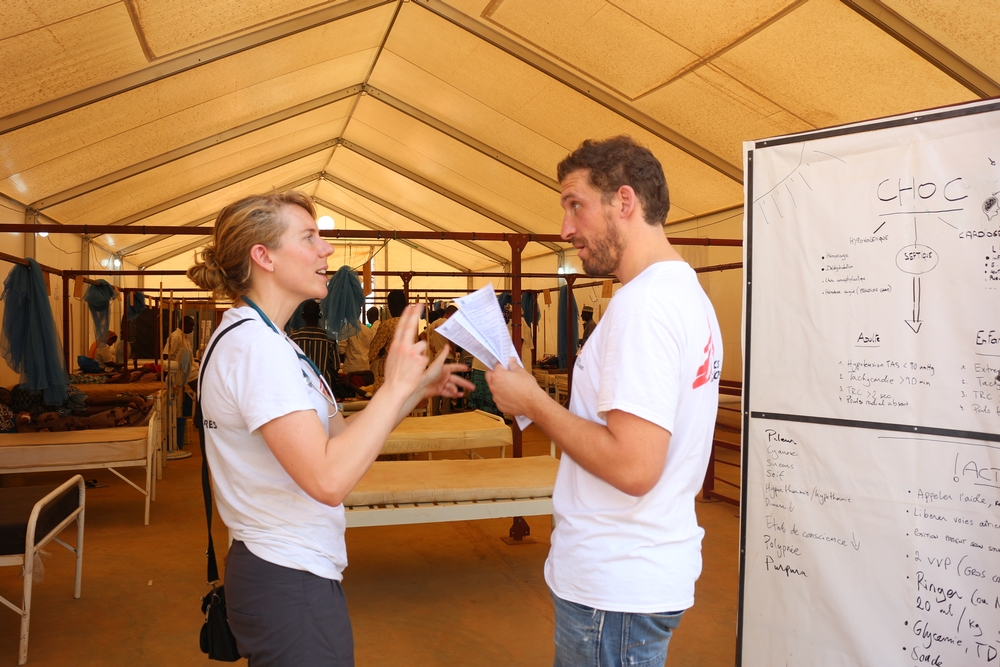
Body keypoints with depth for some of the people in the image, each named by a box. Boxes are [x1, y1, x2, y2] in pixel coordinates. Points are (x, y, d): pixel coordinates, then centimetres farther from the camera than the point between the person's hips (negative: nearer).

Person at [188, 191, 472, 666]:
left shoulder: (256, 337, 11)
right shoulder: (256, 344, -21)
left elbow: (336, 435, 11)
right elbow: (328, 479, -31)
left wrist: (416, 390, 3)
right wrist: (395, 386, -22)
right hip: (292, 584, -10)